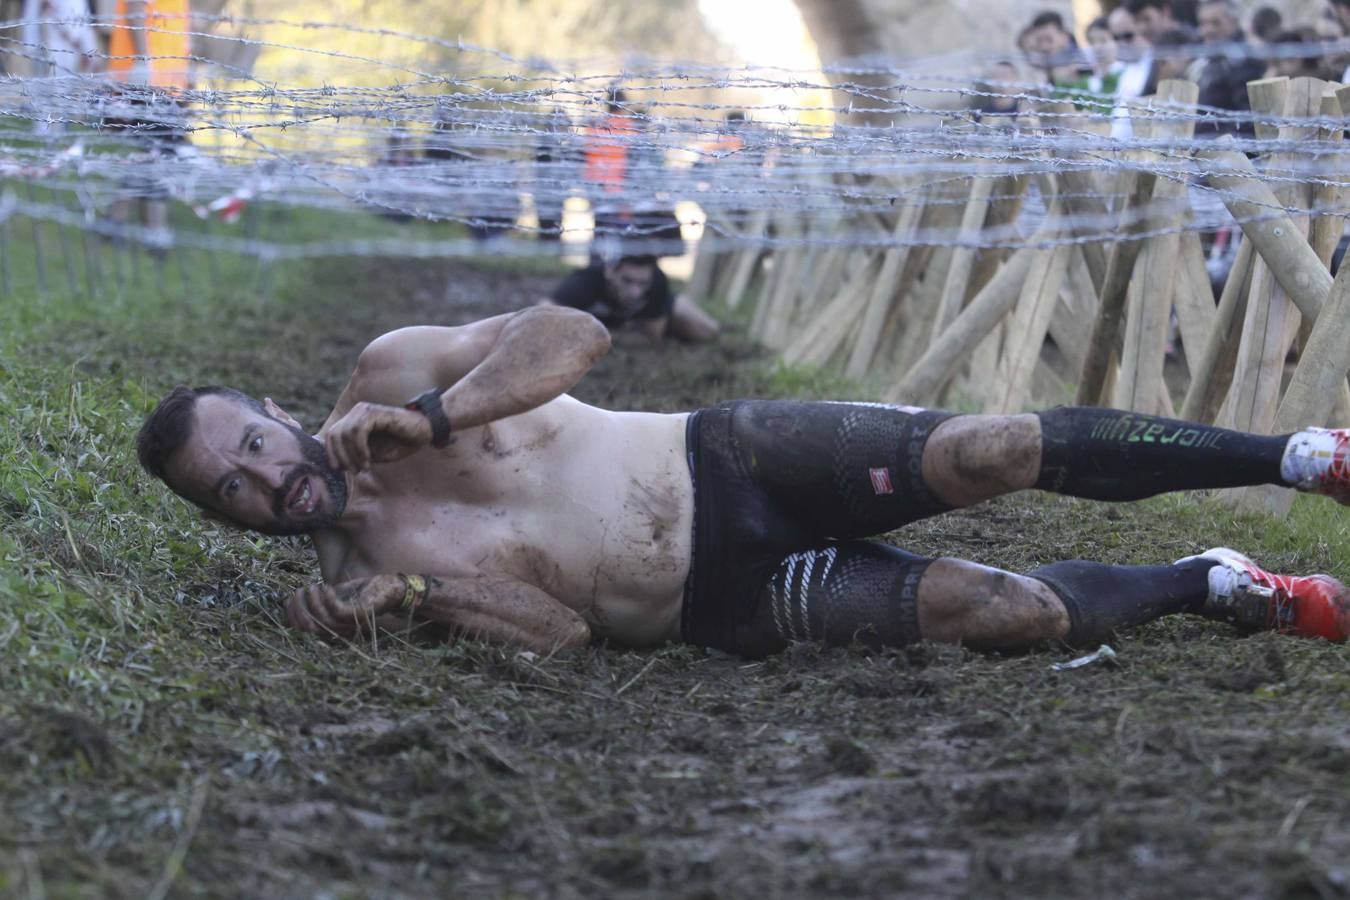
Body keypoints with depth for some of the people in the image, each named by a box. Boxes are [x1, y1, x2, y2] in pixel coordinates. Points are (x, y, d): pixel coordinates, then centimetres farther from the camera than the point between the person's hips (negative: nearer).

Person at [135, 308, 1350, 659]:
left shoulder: (387, 375, -2)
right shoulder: (349, 571, -4)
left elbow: (575, 334, -11)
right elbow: (560, 629, -8)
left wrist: (430, 417, -21)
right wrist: (407, 602, -23)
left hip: (724, 459, 1)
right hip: (728, 605, -1)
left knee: (993, 451, -14)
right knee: (1011, 611, -16)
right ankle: (1216, 588, 10)